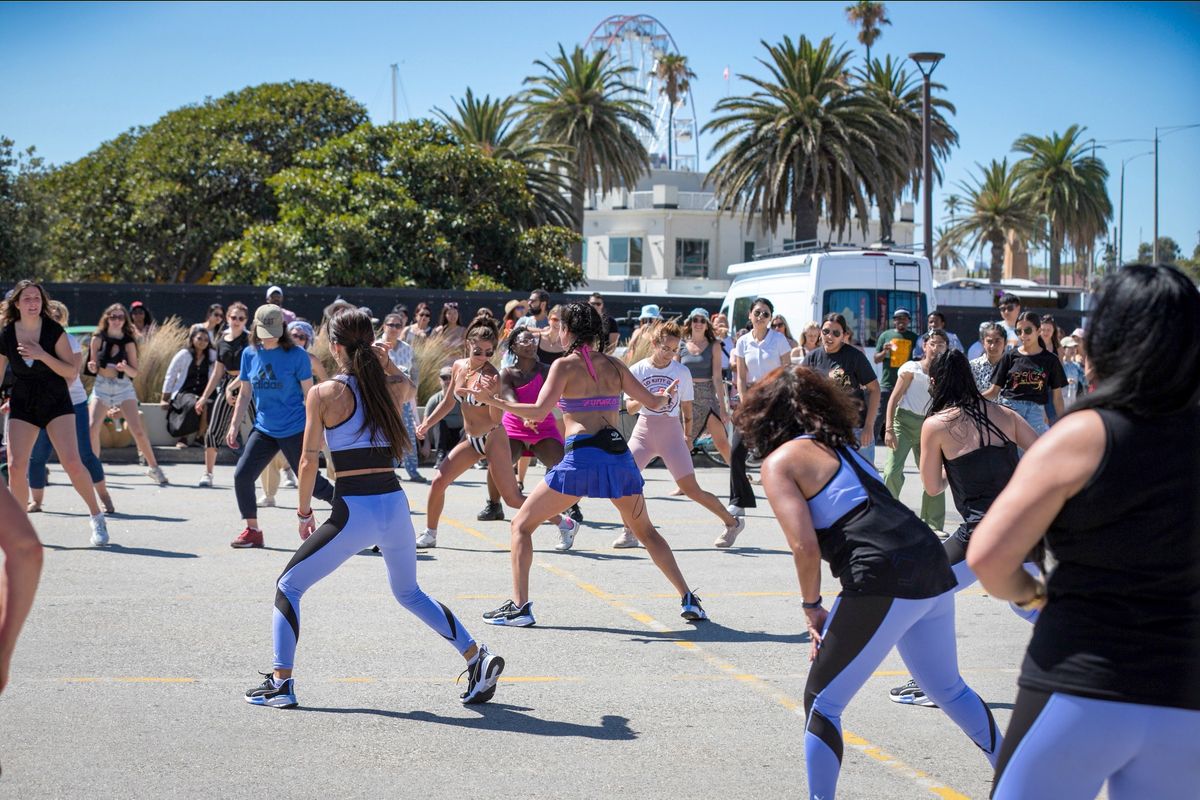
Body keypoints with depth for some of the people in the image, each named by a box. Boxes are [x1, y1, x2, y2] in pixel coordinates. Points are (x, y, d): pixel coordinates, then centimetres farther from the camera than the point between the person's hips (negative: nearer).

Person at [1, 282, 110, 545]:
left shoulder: (54, 331, -11)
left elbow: (72, 371, -11)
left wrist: (43, 355, -23)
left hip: (56, 403, -2)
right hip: (22, 405, 2)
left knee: (72, 463, -13)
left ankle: (96, 517, 4)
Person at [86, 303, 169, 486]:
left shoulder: (128, 342, 0)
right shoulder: (98, 339, 1)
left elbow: (135, 372, -1)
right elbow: (93, 367, 5)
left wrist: (125, 368, -22)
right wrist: (92, 367, -18)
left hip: (123, 387, -1)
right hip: (102, 386, 1)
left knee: (138, 430, -9)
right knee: (92, 428, -14)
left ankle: (153, 467, 3)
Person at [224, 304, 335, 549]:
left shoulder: (296, 355, -8)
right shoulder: (249, 354, 4)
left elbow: (309, 393, -4)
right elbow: (245, 393, 12)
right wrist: (234, 426, 7)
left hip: (294, 430, -5)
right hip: (263, 429, 5)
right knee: (242, 475, -4)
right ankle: (252, 530, 10)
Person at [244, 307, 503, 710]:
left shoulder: (323, 394, -5)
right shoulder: (392, 387, 6)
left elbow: (309, 461, -5)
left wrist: (304, 512, 7)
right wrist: (387, 363, 15)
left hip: (354, 511, -5)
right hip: (395, 505, 5)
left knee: (288, 587, 12)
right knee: (410, 593, 26)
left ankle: (281, 682, 5)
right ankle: (478, 657, 17)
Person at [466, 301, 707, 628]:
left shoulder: (565, 365, 0)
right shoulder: (613, 365, 13)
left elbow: (538, 411, -10)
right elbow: (652, 401, 15)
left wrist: (492, 400, -4)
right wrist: (667, 396, 38)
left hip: (582, 455, -5)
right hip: (619, 453, 5)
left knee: (521, 524, 8)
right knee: (645, 531, 24)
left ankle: (520, 605, -2)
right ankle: (688, 600, 18)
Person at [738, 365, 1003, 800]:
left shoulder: (780, 462, 1)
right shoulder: (841, 445, 23)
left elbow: (805, 546, -12)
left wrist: (812, 607, 4)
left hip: (884, 583, -8)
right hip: (932, 570, 8)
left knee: (822, 701, 7)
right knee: (947, 687, 29)